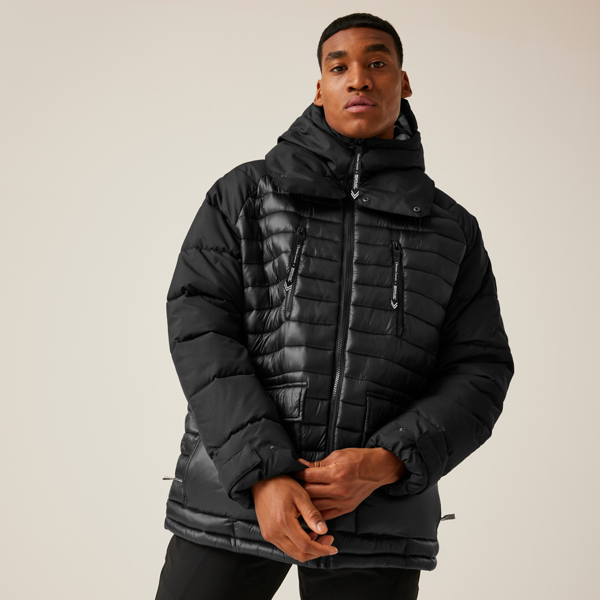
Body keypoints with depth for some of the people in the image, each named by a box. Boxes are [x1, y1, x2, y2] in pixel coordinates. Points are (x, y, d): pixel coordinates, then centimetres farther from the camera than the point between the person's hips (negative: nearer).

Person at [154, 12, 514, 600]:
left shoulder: (453, 230, 11)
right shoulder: (244, 194, 7)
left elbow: (479, 373, 4)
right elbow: (200, 327, -4)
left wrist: (384, 464, -14)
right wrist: (264, 472, -17)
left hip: (379, 514, 1)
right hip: (235, 493, -1)